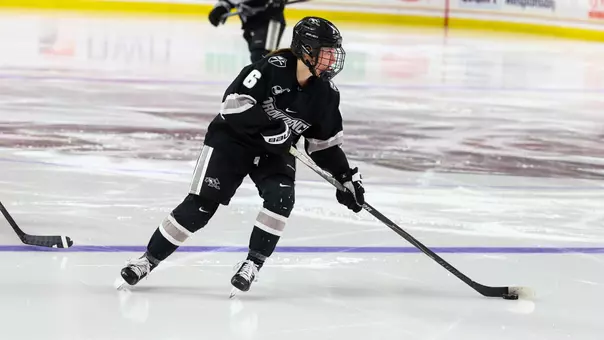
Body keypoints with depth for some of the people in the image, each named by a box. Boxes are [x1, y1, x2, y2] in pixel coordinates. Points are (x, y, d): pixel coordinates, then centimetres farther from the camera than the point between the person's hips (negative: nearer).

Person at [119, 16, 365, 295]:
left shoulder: (326, 94, -5)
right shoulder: (274, 67, -23)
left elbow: (324, 143, 5)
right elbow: (234, 102, -26)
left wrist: (346, 176, -1)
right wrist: (268, 126, -32)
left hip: (274, 151, 5)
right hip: (232, 139, -5)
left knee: (280, 197, -23)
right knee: (202, 204, -11)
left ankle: (253, 263, -12)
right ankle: (150, 258, 0)